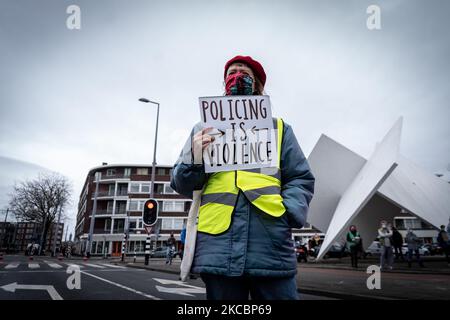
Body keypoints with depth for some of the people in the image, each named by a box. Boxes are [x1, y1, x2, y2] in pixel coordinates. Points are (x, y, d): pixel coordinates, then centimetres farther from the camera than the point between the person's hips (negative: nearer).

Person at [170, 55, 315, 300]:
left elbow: (301, 178, 12)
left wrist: (287, 212, -7)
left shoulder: (278, 127, 17)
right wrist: (194, 161, -8)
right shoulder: (204, 129, 17)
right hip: (219, 244, 1)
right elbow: (182, 185, 14)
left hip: (271, 242, 0)